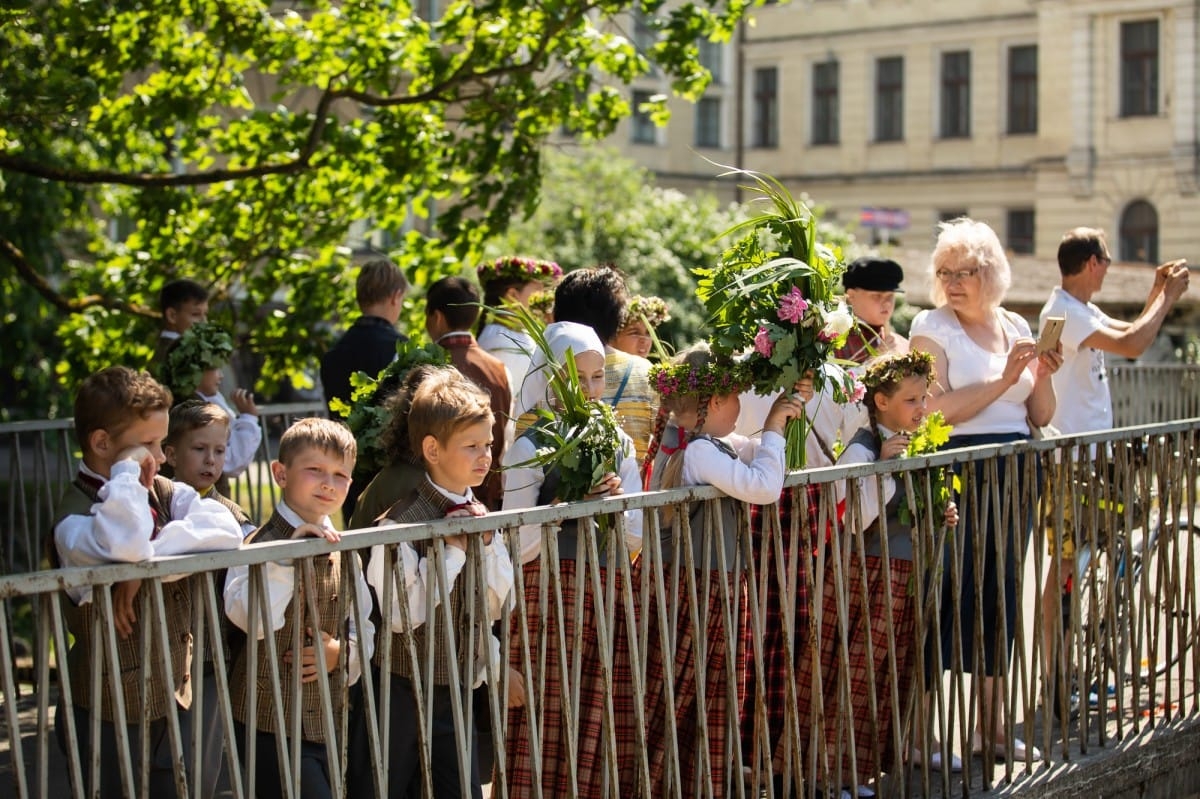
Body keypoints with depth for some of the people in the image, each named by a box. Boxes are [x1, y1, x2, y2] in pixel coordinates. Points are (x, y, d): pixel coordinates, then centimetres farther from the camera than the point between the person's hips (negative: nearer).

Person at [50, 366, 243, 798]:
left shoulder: (165, 493, 3)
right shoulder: (75, 518, -17)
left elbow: (226, 530, -16)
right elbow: (126, 545, -40)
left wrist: (147, 561, -25)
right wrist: (126, 472, -24)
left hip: (174, 702, 6)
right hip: (110, 715, -6)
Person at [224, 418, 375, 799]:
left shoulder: (343, 553, 11)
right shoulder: (261, 545, -12)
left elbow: (363, 627, 17)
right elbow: (253, 618, -29)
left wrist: (342, 652, -3)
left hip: (326, 722, 7)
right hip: (271, 726, -7)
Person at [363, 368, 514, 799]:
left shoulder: (479, 516, 5)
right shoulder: (405, 521, -18)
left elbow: (496, 605, 10)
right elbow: (401, 615, -23)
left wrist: (488, 544, -5)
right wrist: (452, 551, -22)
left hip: (459, 687, 6)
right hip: (408, 690, -6)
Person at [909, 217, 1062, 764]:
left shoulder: (1016, 327, 11)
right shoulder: (932, 326, -5)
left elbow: (1041, 417, 15)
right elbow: (936, 410, -17)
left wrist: (1042, 377, -4)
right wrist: (1003, 380, -19)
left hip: (1014, 473, 6)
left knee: (1000, 594, 11)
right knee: (949, 594, -7)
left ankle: (991, 725, 21)